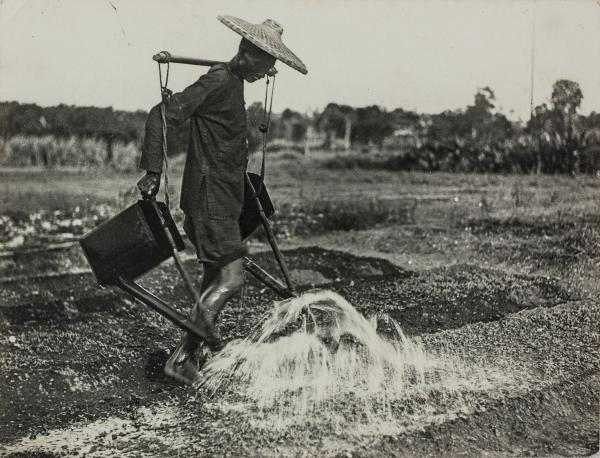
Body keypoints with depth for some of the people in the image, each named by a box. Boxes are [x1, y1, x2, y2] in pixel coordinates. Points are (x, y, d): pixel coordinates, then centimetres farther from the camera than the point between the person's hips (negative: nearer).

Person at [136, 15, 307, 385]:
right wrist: (153, 173, -25)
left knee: (216, 277, 16)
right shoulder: (218, 82, -16)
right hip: (210, 198, -10)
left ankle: (199, 352, 28)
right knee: (230, 279, -14)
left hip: (224, 198, 10)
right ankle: (181, 357, -7)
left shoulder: (233, 84, 15)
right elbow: (162, 115, -22)